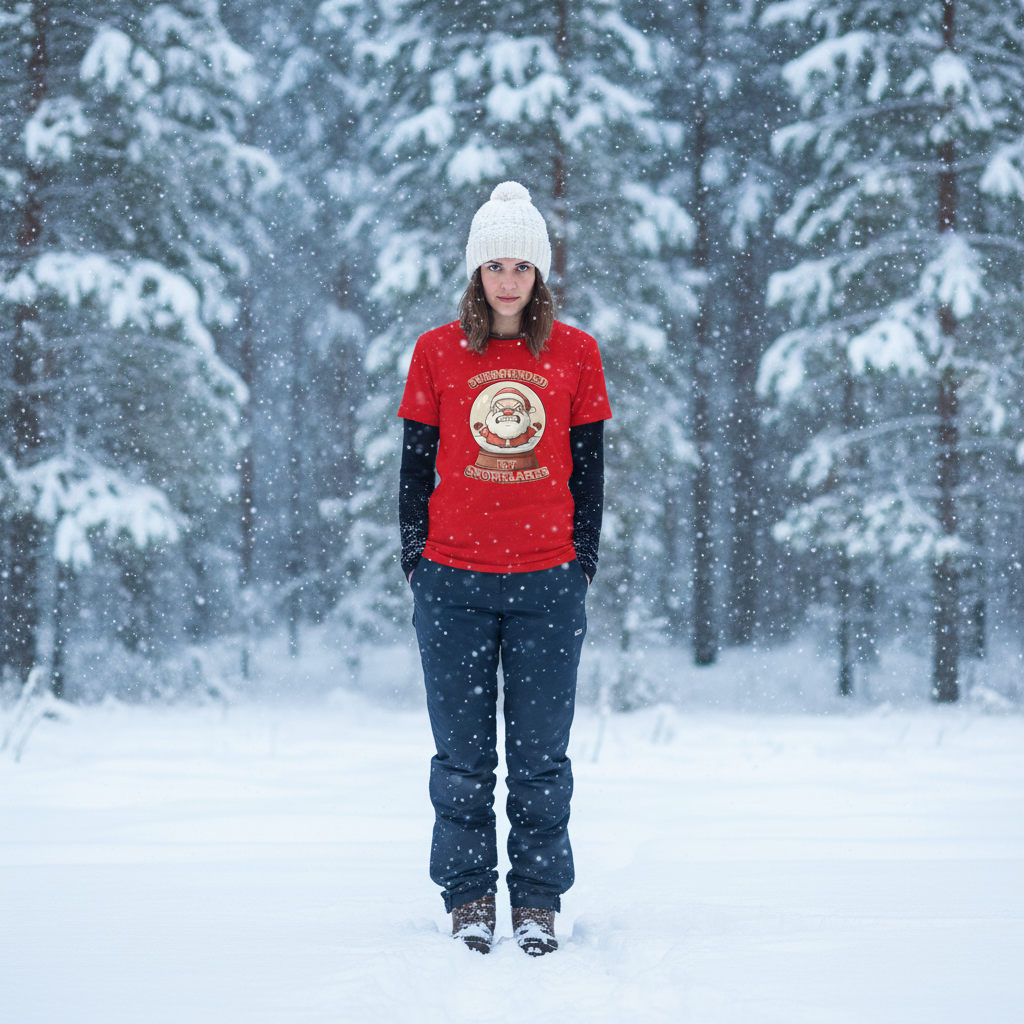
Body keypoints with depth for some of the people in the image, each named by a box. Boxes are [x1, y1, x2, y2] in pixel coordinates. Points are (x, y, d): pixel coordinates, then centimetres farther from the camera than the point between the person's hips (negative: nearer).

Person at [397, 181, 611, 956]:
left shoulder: (575, 354, 5)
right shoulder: (437, 353, 4)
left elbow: (589, 469, 8)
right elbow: (416, 465, 7)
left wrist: (583, 564, 3)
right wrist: (416, 563, 2)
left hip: (548, 585, 0)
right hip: (455, 584, 0)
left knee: (541, 755, 2)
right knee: (463, 756, 3)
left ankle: (539, 904, 11)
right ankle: (469, 900, 13)